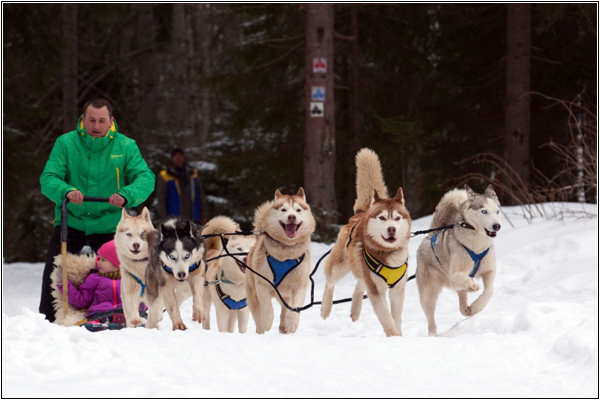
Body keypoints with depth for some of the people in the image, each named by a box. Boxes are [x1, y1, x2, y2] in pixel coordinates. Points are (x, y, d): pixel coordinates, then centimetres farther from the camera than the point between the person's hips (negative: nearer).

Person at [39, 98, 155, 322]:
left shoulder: (126, 146, -4)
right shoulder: (66, 143, -6)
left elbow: (145, 178, -14)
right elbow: (48, 178, -13)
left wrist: (126, 196, -35)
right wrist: (66, 191, -36)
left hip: (108, 225, 0)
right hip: (70, 222, 0)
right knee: (53, 274, -7)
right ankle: (46, 323, 6)